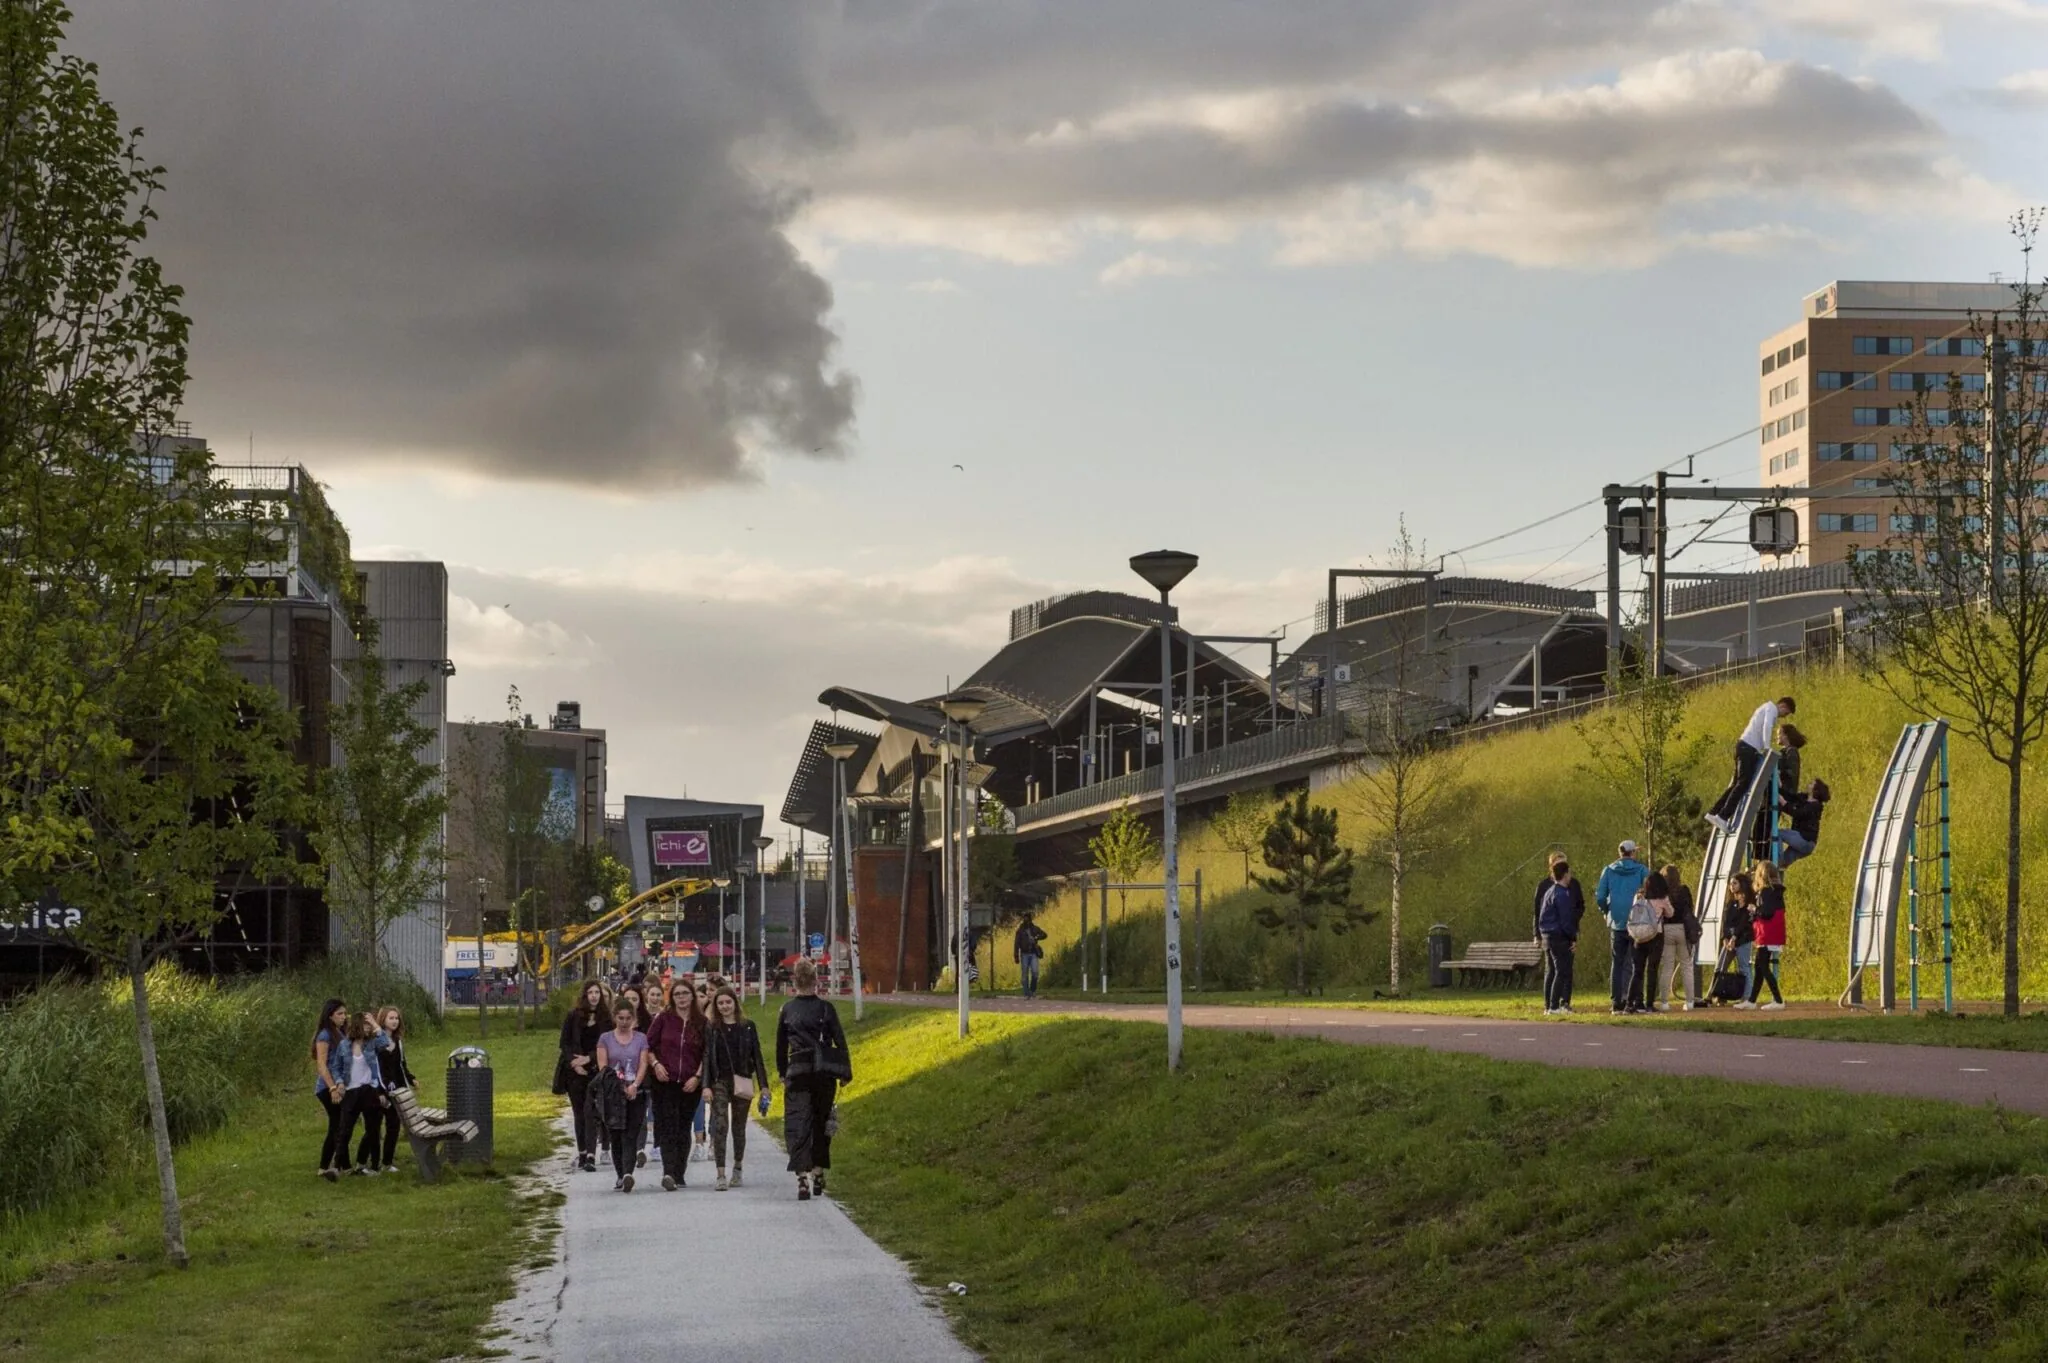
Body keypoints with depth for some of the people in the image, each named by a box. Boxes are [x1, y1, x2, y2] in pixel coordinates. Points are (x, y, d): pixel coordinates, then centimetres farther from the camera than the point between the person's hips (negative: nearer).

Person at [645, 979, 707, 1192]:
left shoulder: (701, 1022, 4)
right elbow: (648, 1045, 7)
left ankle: (679, 1174, 15)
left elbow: (706, 1053, 6)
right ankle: (669, 1173, -22)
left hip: (690, 1084, 2)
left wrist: (697, 1077, -4)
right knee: (668, 1128, -12)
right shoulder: (664, 1019, 2)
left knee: (683, 1128, 8)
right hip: (665, 1081, -2)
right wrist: (656, 1064, -8)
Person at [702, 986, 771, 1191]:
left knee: (739, 1128, 10)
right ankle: (721, 1175, -15)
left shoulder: (747, 1026, 5)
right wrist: (706, 1086, -9)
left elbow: (756, 1056, 7)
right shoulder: (712, 1028, 3)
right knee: (720, 1126, -12)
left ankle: (737, 1169, 28)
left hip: (742, 1082, 1)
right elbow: (707, 1057, 0)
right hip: (719, 1082, -1)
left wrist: (763, 1085, 3)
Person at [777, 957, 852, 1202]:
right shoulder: (826, 1008, -1)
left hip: (797, 1072, -1)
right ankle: (818, 1173, 25)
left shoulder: (787, 1010, 2)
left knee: (797, 1126, -4)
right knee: (821, 1124, 17)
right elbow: (840, 1041, -3)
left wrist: (782, 1072, 20)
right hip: (824, 1074, 1)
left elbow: (780, 1045, 9)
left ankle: (802, 1179, -19)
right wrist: (846, 1072, 3)